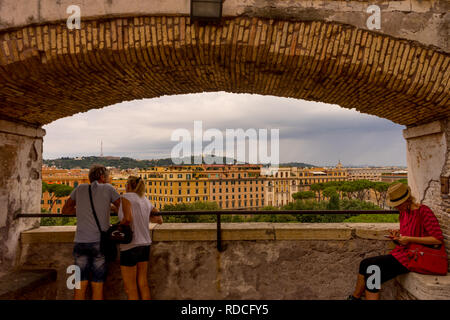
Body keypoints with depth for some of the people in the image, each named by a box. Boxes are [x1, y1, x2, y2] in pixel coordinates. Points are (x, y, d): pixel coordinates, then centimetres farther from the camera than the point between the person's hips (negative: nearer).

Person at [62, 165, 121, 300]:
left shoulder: (80, 188, 12)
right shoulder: (108, 189, 4)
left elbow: (65, 210, 23)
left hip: (80, 242, 3)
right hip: (100, 243, -3)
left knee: (80, 288, 6)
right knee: (97, 287, 5)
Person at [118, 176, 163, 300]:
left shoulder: (127, 197, -8)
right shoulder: (146, 201, 11)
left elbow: (128, 219, -23)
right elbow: (159, 220, 15)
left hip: (130, 245, -7)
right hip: (145, 244, 7)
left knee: (130, 287, 4)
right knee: (142, 283, 15)